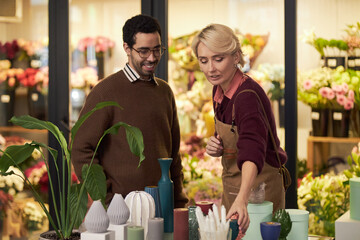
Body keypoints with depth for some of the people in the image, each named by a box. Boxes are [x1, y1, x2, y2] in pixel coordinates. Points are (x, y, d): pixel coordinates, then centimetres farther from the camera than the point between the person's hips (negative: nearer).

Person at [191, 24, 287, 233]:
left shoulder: (248, 95, -26)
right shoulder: (219, 90, -1)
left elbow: (253, 152, -42)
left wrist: (242, 200, -58)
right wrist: (215, 147, -8)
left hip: (258, 190, -8)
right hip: (231, 188, 8)